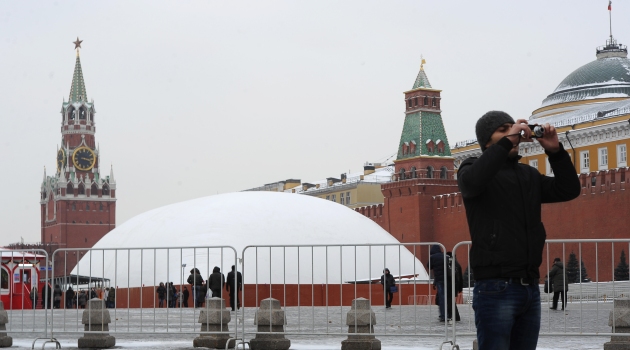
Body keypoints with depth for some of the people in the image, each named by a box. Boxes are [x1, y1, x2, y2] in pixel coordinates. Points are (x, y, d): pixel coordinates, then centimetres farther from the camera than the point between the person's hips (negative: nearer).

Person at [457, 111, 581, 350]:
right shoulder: (473, 168, 2)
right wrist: (507, 142, -21)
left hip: (530, 288, 6)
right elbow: (471, 182, -22)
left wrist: (555, 151, -1)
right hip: (495, 289, -6)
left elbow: (569, 190, 11)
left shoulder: (528, 175, 18)